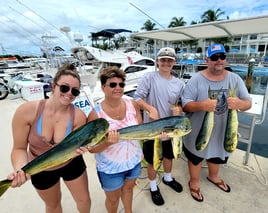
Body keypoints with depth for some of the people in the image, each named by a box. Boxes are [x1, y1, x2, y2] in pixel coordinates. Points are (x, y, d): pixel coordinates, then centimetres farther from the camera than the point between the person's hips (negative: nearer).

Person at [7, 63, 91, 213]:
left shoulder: (79, 116, -26)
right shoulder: (27, 111, -27)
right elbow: (19, 148, -17)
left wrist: (78, 149, -38)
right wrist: (20, 170, -34)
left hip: (71, 164, 0)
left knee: (84, 200, 22)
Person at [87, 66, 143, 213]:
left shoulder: (133, 105, -12)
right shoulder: (95, 114, -23)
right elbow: (92, 148, -18)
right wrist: (108, 142, -37)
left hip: (133, 161, 4)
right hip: (110, 168, -3)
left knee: (128, 189, 31)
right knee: (113, 198, 23)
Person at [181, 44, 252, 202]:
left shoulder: (235, 79, -3)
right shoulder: (197, 79, -15)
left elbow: (248, 103, -5)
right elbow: (185, 105, -18)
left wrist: (240, 104, -29)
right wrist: (201, 105, -37)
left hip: (222, 131, 4)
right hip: (198, 132, -4)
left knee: (217, 156, 28)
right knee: (196, 158, 17)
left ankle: (213, 176, 59)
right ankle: (194, 182, 45)